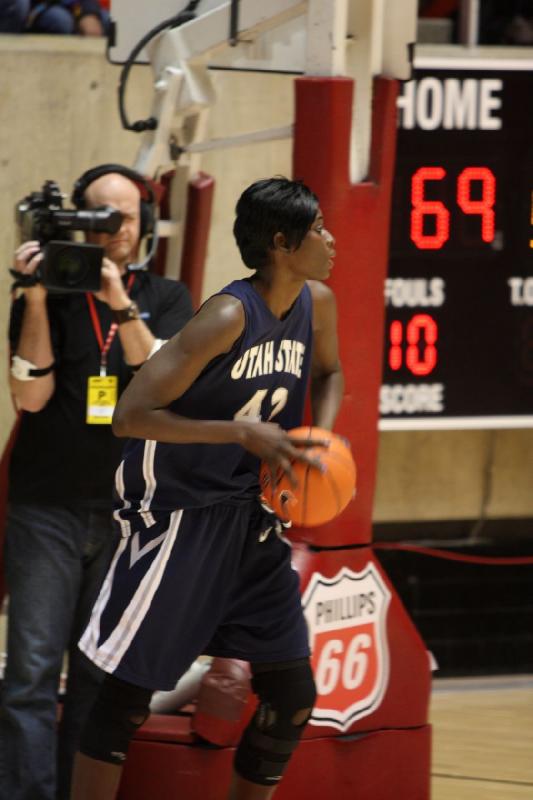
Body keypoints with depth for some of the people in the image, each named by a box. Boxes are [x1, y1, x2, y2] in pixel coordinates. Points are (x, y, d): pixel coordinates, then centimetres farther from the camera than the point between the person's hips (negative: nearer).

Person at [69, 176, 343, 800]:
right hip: (175, 514, -7)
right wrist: (244, 433, -31)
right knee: (127, 692, -5)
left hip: (249, 515, 7)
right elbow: (129, 416, -27)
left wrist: (319, 440, 1)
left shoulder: (317, 303, -1)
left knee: (292, 696, 6)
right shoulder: (228, 317, -23)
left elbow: (328, 374, 22)